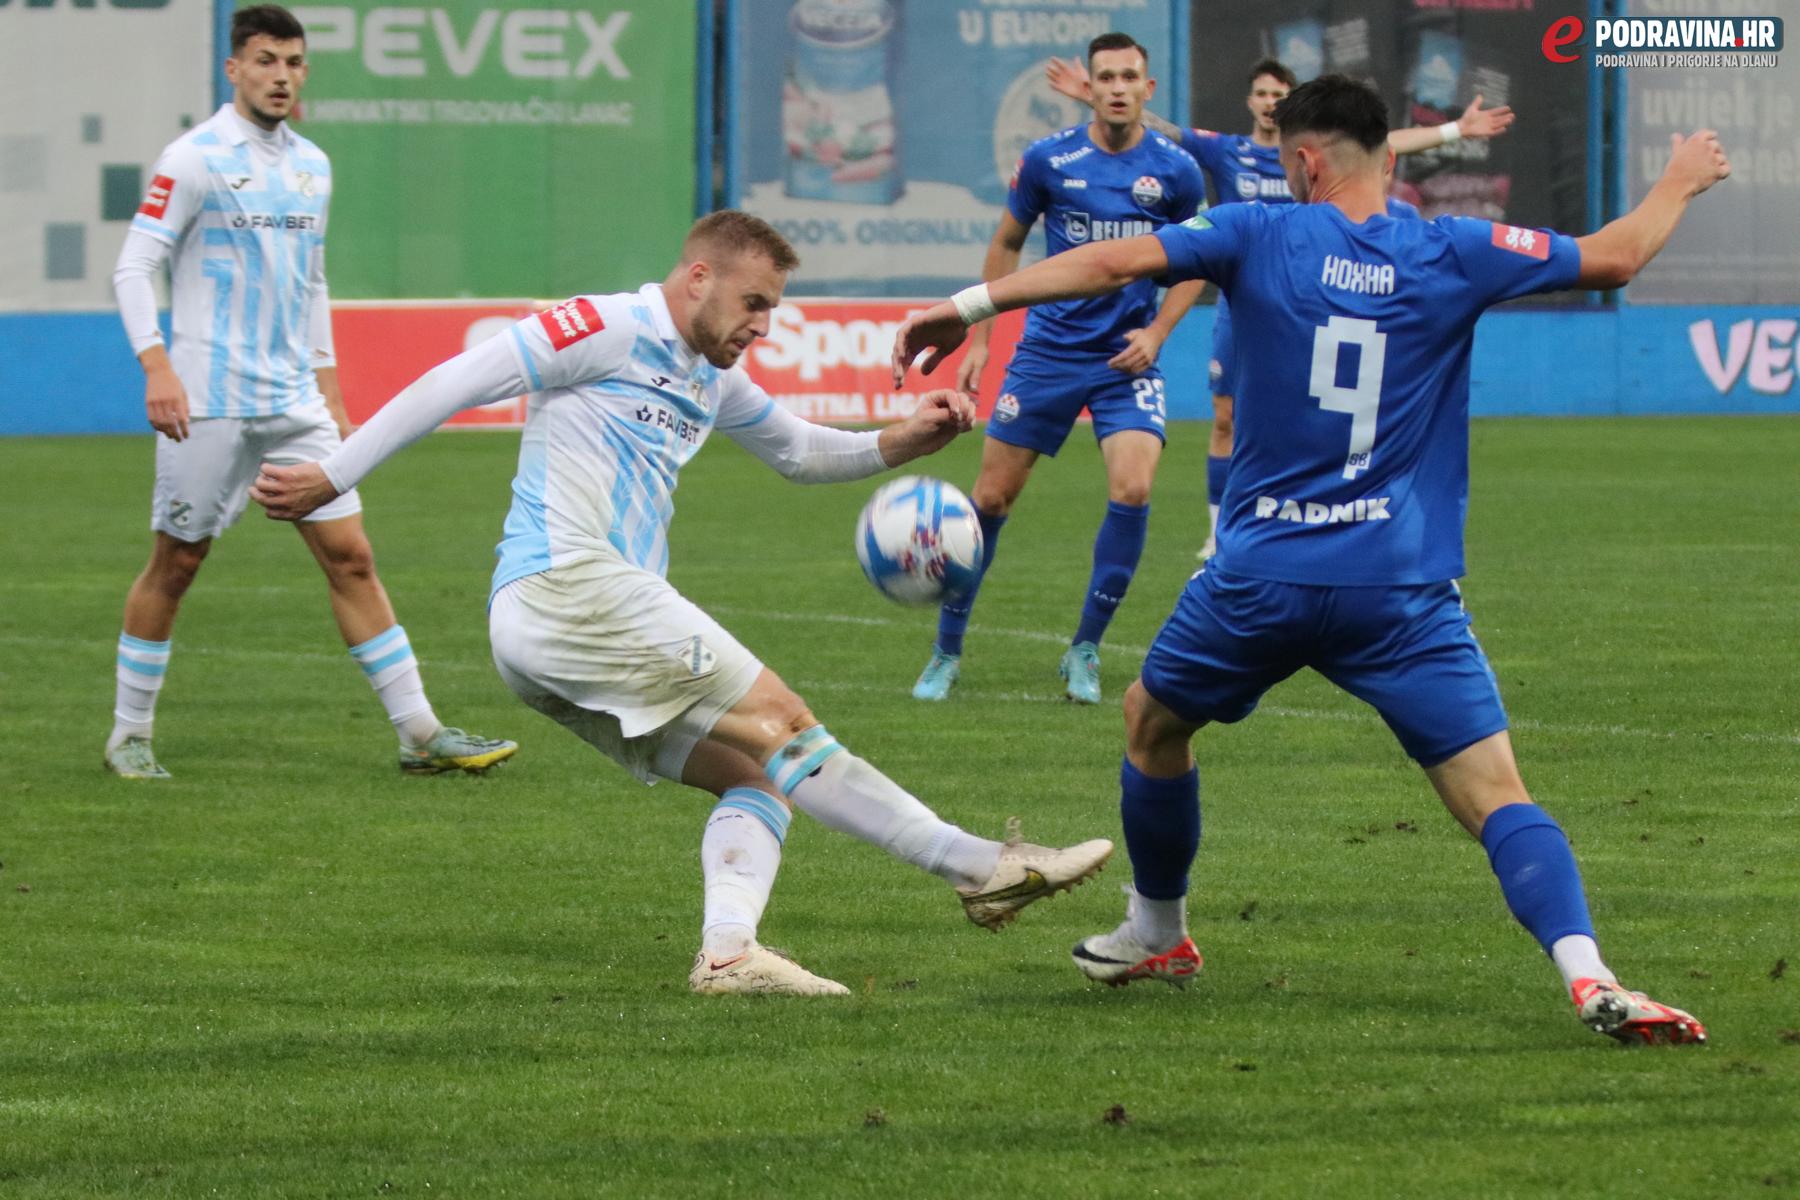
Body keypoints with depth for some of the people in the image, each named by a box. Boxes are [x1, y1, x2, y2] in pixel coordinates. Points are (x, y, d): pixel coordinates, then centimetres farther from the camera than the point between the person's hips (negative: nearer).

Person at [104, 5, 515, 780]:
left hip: (296, 403, 5)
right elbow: (133, 269, -8)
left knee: (350, 556, 0)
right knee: (175, 564, 1)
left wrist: (329, 394, 20)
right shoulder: (195, 159, -6)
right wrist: (157, 368, -20)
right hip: (210, 403, -5)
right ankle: (129, 736, 14)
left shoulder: (312, 166, 14)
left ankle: (420, 733, 0)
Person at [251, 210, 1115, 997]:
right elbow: (458, 382, -7)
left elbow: (798, 452, 37)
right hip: (565, 584, -10)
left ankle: (728, 949, -18)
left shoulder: (713, 380, 23)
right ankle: (978, 867, -13)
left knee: (757, 778, 1)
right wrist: (331, 479, -8)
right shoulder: (610, 330, -5)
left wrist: (900, 443, 17)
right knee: (781, 723, -12)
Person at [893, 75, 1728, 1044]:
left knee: (1152, 720, 28)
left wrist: (971, 305, -5)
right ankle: (1587, 976, -26)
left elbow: (1115, 262, -8)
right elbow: (1612, 258, 7)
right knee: (1495, 796, -5)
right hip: (1403, 591, 0)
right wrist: (1679, 182, 26)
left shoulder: (1262, 237, 0)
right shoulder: (1452, 255, 1)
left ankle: (1158, 935, 42)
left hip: (1263, 576, 0)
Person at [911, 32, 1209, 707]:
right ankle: (947, 653, 16)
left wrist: (1157, 332, -3)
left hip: (1126, 356, 0)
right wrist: (978, 337, 7)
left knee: (1132, 488, -19)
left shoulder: (1175, 172, -5)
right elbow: (1007, 244, 9)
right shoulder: (1049, 161, -6)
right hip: (1049, 349, 0)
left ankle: (1084, 652, -2)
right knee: (992, 495, 1)